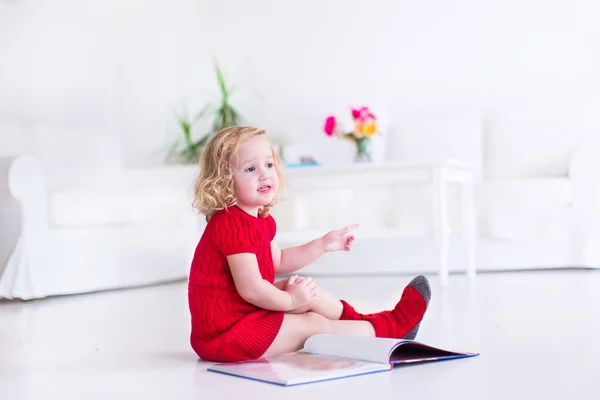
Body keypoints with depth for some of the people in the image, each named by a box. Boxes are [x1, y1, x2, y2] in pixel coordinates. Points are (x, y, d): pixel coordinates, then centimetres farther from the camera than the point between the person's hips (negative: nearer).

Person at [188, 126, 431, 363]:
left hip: (246, 313, 10)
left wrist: (324, 244, 17)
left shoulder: (259, 219, 9)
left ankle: (358, 321, 25)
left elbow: (278, 262, 22)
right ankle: (391, 328, 2)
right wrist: (290, 300, -11)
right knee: (314, 325, -8)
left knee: (307, 290, 15)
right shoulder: (233, 224, -24)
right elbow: (250, 289, -28)